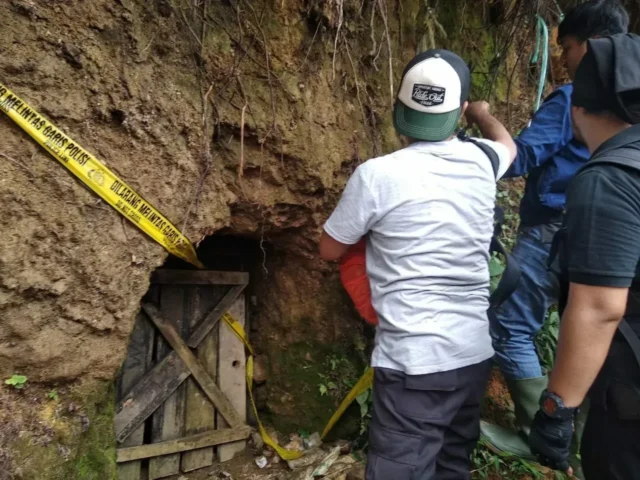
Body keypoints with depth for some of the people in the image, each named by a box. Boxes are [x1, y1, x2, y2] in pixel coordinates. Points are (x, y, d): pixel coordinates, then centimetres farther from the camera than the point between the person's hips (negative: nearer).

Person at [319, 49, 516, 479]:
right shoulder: (482, 162, 1)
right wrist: (483, 113, 48)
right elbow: (507, 143, 28)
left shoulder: (378, 174, -15)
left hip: (414, 363, -6)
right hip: (475, 355, 6)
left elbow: (330, 250, 0)